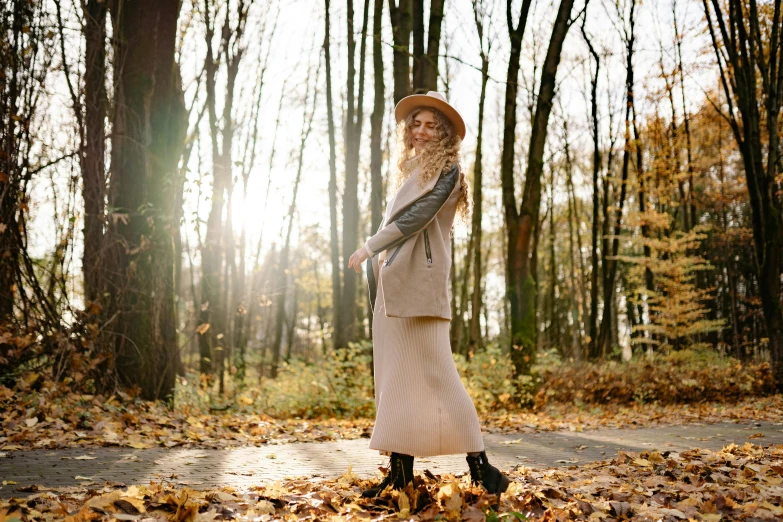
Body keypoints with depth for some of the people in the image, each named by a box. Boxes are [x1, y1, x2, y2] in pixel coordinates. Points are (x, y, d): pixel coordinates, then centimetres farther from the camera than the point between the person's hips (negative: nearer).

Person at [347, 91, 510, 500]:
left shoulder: (446, 171, -1)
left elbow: (415, 217, -11)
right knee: (394, 374, 4)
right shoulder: (410, 171, 23)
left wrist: (369, 247, -8)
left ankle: (478, 463, -5)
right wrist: (377, 259, 10)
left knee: (434, 371, -11)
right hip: (391, 281, 8)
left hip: (418, 281, -8)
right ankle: (400, 469, 7)